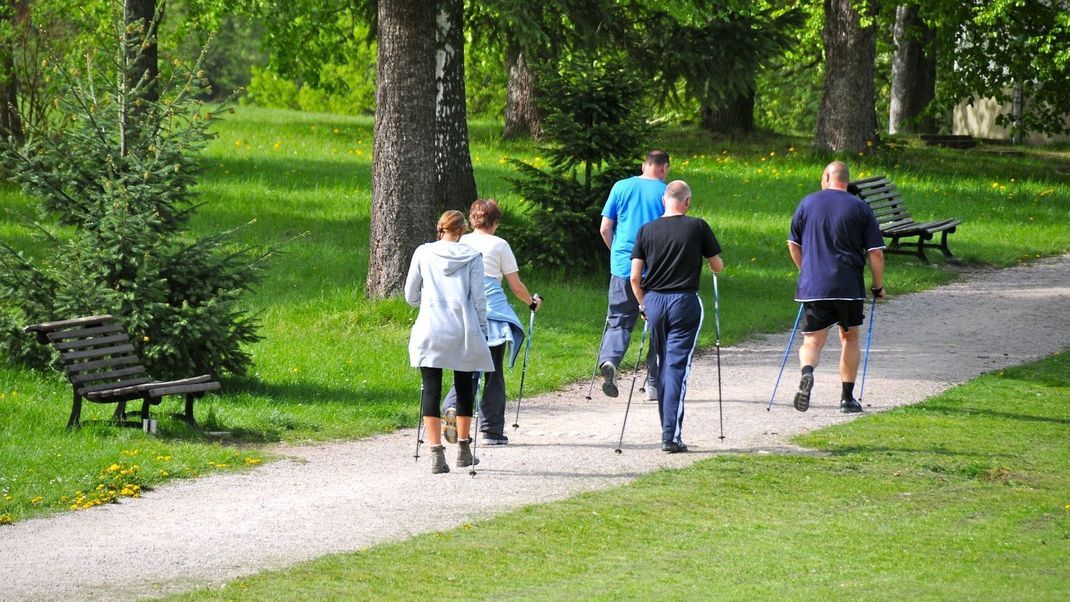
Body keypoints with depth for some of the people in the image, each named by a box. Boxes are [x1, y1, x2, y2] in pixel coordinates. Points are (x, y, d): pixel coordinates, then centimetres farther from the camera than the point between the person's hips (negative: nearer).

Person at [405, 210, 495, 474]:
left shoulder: (423, 253, 5)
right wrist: (482, 329, 9)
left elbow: (410, 295, 11)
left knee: (431, 389, -1)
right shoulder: (472, 256, 2)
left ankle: (436, 452, -11)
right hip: (463, 331, 0)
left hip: (429, 330, 0)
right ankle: (464, 449, 25)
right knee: (464, 387, 16)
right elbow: (478, 298, 0)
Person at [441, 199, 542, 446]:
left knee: (468, 370, 9)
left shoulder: (460, 244, 9)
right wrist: (532, 302, 22)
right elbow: (516, 286, 4)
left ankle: (453, 408, -19)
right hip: (493, 314, -3)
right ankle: (492, 431, 8)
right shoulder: (499, 245, 1)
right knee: (494, 374, 7)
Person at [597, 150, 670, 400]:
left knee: (618, 321, 6)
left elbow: (605, 229, 5)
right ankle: (654, 384, 14)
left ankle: (609, 359, -23)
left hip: (623, 267, 2)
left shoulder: (621, 187, 4)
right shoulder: (666, 192, -3)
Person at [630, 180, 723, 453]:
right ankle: (671, 435, -12)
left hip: (654, 300, 3)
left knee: (663, 366, 16)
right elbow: (718, 266, 7)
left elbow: (635, 277, 1)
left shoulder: (647, 230, 3)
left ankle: (668, 429, 22)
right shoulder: (697, 227, -3)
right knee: (678, 366, -4)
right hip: (685, 301, -3)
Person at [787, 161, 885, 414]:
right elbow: (876, 253, -1)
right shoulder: (860, 208, 2)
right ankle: (847, 398, 17)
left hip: (813, 286, 0)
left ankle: (807, 373, -30)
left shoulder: (808, 203, 7)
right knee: (849, 338, 17)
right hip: (849, 286, 0)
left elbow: (793, 245, 15)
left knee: (813, 340, 2)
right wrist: (878, 286, 11)